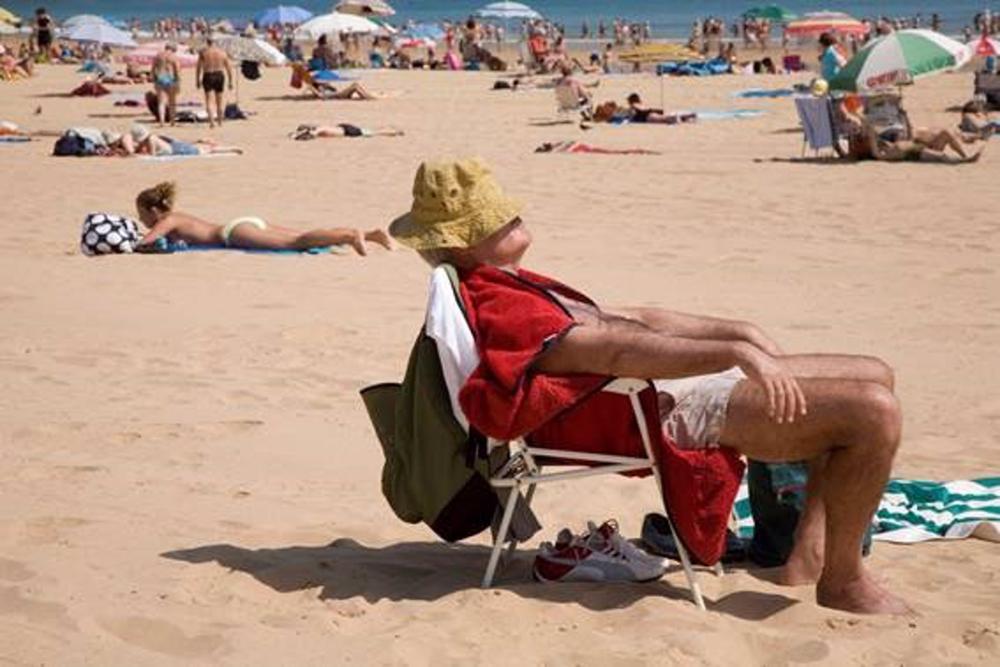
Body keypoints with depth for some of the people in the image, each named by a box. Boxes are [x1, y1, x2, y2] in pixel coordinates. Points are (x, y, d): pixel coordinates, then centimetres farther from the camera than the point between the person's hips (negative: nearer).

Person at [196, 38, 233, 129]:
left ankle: (211, 121, -19)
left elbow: (198, 67, -5)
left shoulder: (203, 52, -3)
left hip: (208, 77, -3)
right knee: (219, 99, 16)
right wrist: (230, 81, 9)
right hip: (220, 76, 3)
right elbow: (229, 68, 4)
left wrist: (197, 80, 0)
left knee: (209, 100, -2)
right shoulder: (222, 52, 4)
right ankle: (220, 121, 23)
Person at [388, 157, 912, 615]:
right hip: (671, 410, -11)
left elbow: (631, 319, 23)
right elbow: (617, 350, -26)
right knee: (874, 413, -20)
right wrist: (736, 352, -32)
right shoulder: (495, 307, -16)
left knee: (874, 375, 16)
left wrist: (737, 330, 18)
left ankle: (809, 558, 11)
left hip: (679, 382, 11)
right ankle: (844, 584, -4)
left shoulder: (508, 287, 19)